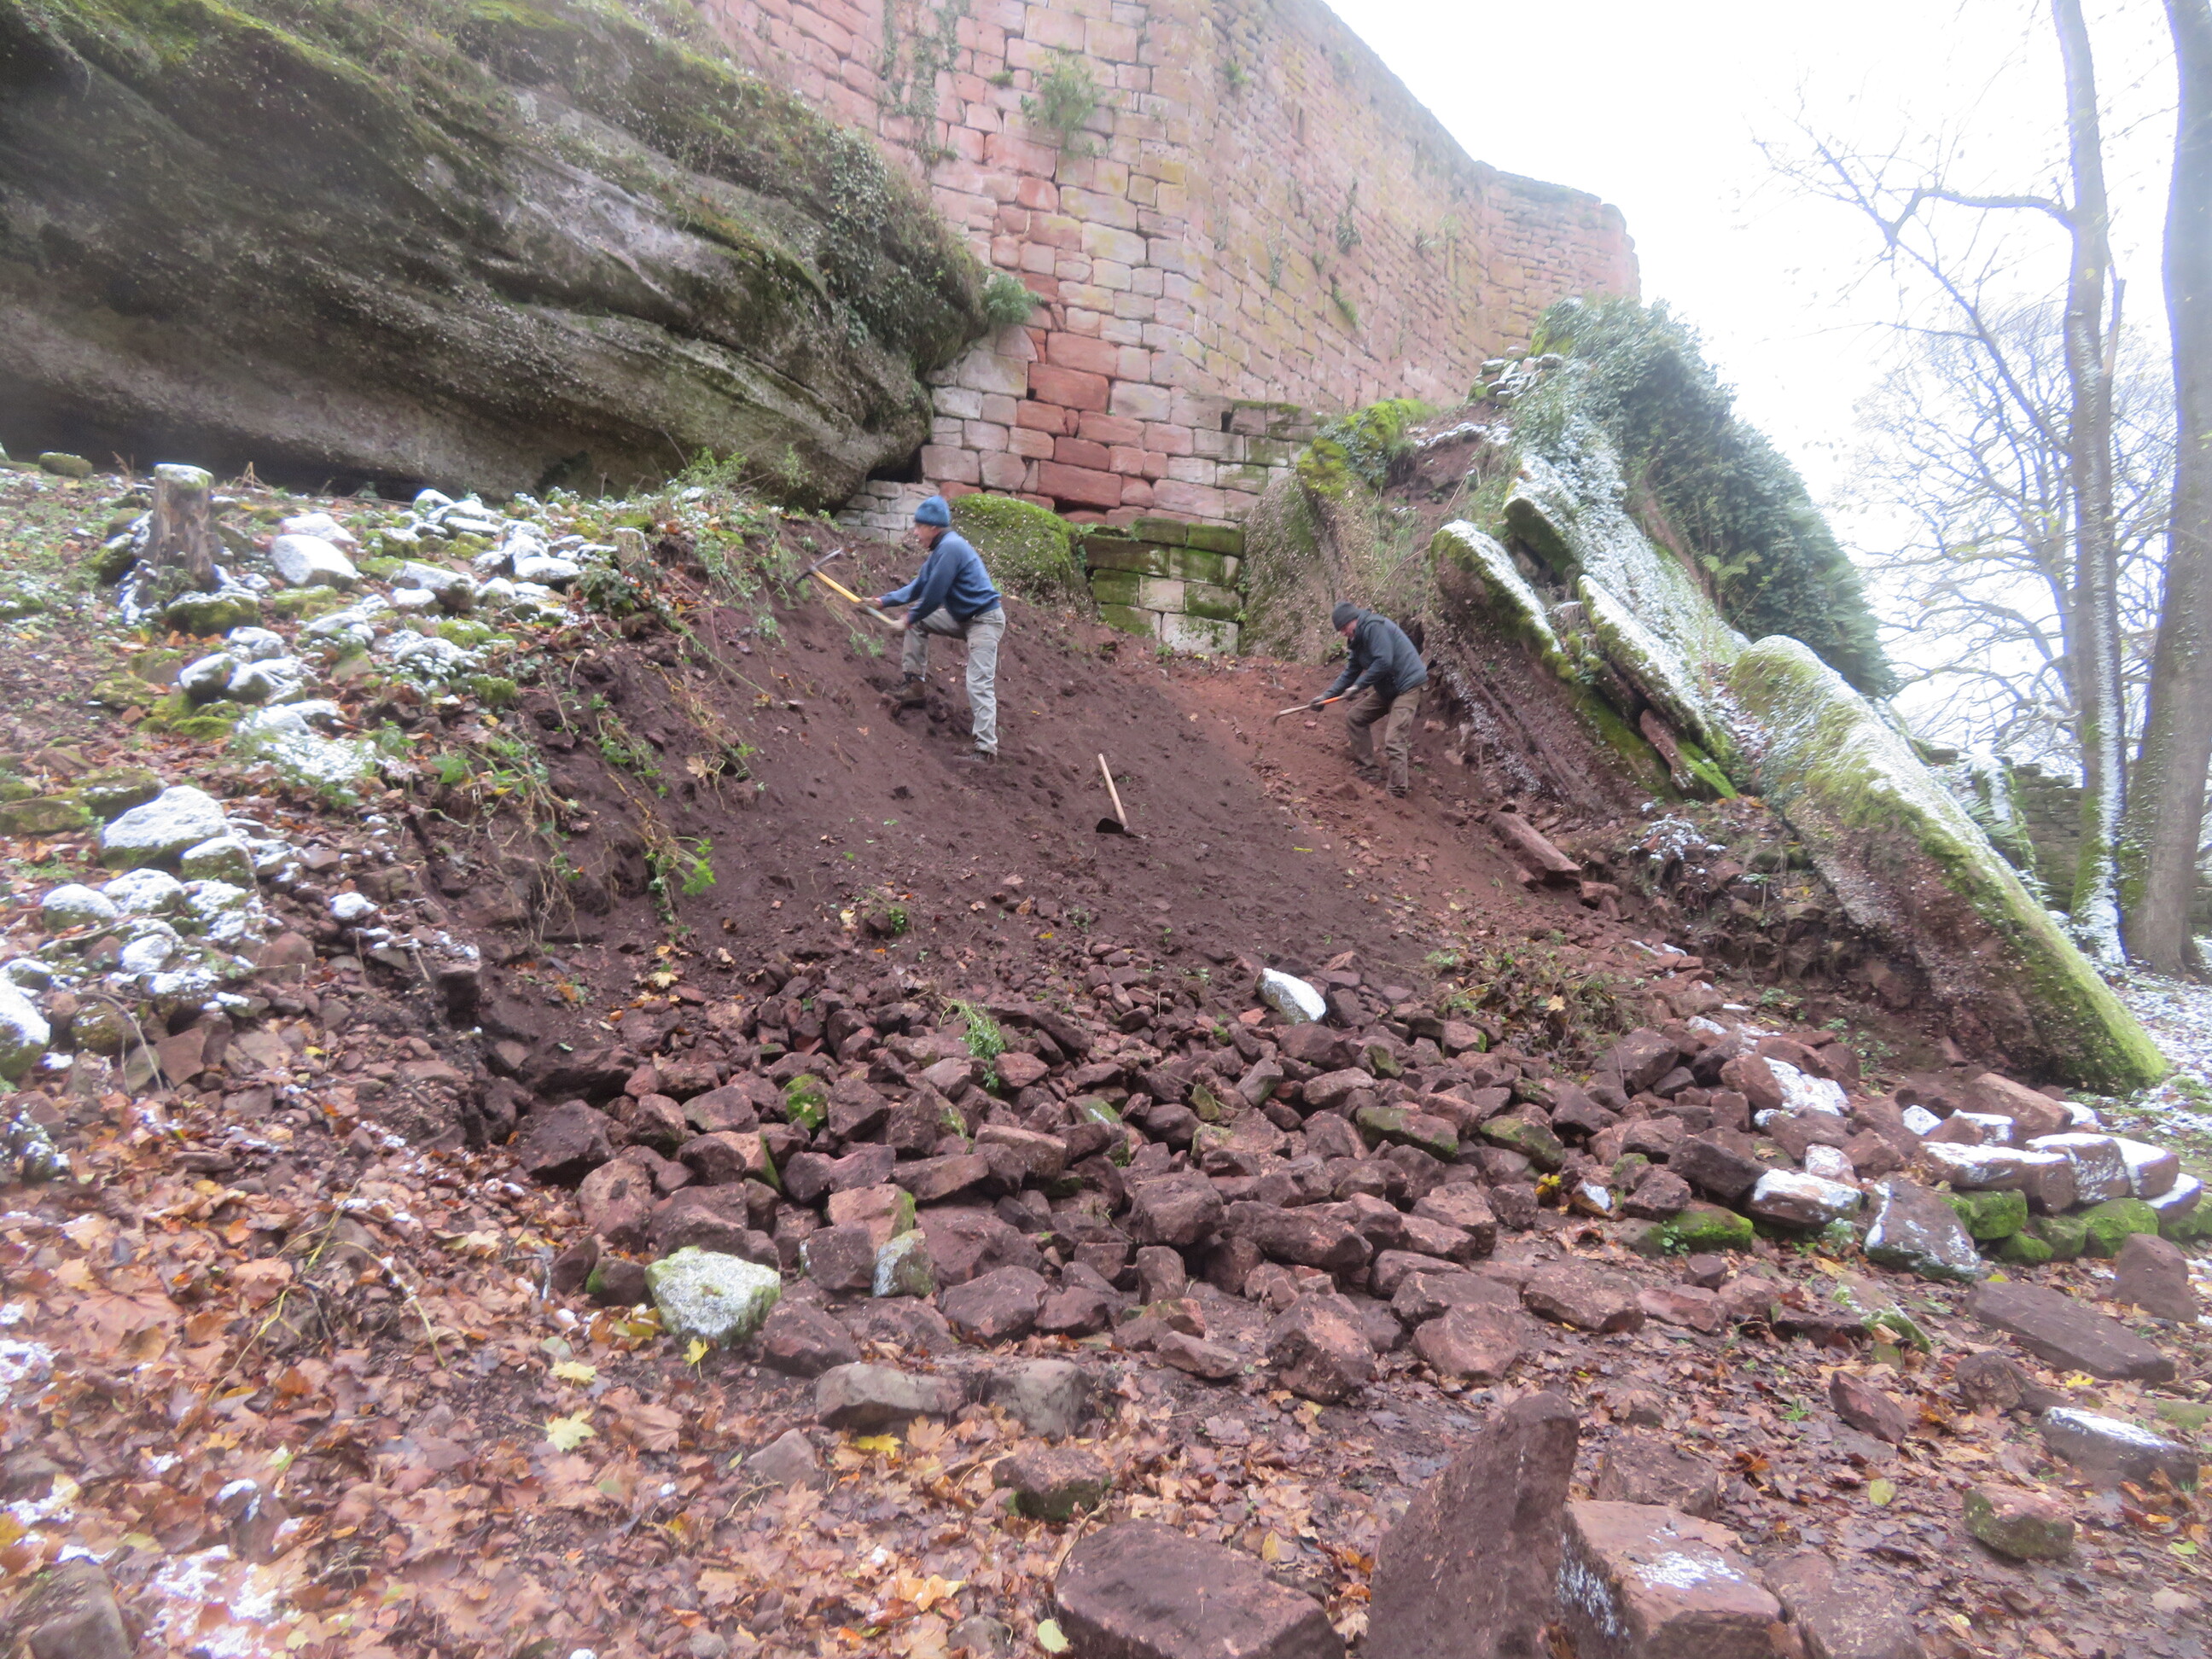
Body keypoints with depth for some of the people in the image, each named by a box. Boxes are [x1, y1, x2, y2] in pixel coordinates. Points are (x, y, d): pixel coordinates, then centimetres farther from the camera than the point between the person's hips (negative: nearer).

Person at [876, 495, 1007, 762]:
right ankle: (912, 684, 17)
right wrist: (885, 600, 19)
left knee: (979, 685, -16)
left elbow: (934, 594, -19)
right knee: (917, 622, 17)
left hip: (985, 620, -10)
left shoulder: (950, 547, -21)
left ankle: (986, 749, -19)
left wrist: (912, 616, -3)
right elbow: (918, 587, 21)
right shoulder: (940, 549, 10)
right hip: (963, 617, 10)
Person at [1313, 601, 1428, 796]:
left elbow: (1383, 661, -26)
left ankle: (1398, 791, -15)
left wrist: (1358, 686, -19)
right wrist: (1326, 696, 13)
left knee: (1393, 740, -18)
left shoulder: (1374, 626, -17)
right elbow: (1351, 672, 19)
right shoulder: (1359, 639, 14)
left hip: (1407, 684, -11)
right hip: (1387, 688, 11)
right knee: (1354, 717, 13)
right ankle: (1368, 772, 16)